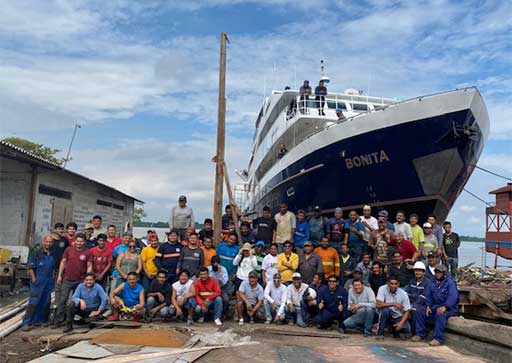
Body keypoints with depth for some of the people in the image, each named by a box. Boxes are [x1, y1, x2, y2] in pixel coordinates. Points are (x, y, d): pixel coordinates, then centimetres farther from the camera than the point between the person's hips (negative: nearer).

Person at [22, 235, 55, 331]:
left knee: (46, 302, 9)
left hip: (49, 282, 5)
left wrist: (53, 278, 11)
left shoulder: (52, 255, 12)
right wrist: (34, 279, -12)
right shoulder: (36, 253, -3)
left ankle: (42, 320, 20)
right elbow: (31, 267, -7)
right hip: (38, 282, -5)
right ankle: (27, 323, -5)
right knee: (33, 302, -8)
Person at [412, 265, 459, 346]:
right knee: (420, 312, -8)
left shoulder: (450, 283, -8)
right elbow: (428, 296, 11)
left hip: (449, 308, -7)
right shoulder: (433, 283, 13)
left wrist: (444, 307, -36)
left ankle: (438, 339, -33)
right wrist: (428, 306, -8)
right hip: (435, 306, 7)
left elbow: (453, 297, -23)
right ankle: (420, 334, 0)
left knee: (440, 315, -37)